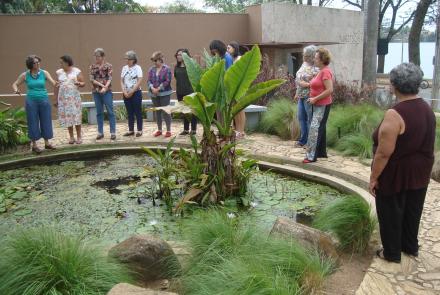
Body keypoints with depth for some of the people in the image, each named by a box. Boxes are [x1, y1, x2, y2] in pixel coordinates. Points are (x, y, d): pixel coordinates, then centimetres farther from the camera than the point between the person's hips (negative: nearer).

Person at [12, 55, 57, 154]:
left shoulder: (44, 73, -1)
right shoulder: (25, 75, -2)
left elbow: (53, 82, -12)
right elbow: (15, 84, 6)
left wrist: (56, 84, -36)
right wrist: (16, 90, -16)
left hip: (44, 100, 1)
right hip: (31, 101, -1)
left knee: (46, 121, 8)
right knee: (33, 123, 4)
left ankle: (47, 143, 21)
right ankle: (34, 145, 13)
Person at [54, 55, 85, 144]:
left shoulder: (77, 71, 3)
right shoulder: (59, 72, 10)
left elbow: (83, 83, 4)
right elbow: (56, 86, 10)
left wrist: (79, 83, -19)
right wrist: (56, 99, 7)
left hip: (74, 97, -2)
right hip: (63, 98, 2)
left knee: (76, 116, -4)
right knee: (67, 117, 2)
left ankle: (79, 137, 5)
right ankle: (71, 137, 10)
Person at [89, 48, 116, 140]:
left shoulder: (108, 66, 0)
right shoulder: (92, 67, 7)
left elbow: (109, 79, -9)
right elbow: (91, 79, 0)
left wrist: (105, 87, -24)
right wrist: (101, 85, -14)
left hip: (107, 91, -3)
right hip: (96, 92, 3)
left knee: (110, 112, -3)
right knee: (99, 112, 8)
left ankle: (113, 132, 1)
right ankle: (100, 132, 15)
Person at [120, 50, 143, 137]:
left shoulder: (137, 68, -6)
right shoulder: (124, 68, 9)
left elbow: (139, 81, -13)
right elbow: (122, 81, 8)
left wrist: (131, 92, -14)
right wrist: (124, 92, -6)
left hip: (136, 93, -5)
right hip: (126, 94, 5)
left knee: (138, 112, 0)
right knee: (130, 113, 10)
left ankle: (139, 130, 7)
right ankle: (131, 130, 17)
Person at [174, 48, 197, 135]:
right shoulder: (177, 67, 8)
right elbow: (176, 77, 15)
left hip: (190, 91, -6)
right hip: (180, 92, 6)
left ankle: (193, 129, 13)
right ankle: (186, 129, 22)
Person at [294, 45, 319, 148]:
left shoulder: (315, 68, -16)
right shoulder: (304, 64, 12)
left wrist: (305, 84, -17)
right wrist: (297, 93, 19)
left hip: (309, 97, -9)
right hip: (301, 96, 9)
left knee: (310, 119, 0)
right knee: (301, 117, 15)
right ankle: (303, 140, 27)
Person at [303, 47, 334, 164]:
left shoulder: (325, 72, -17)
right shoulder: (321, 71, 12)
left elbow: (330, 90, -23)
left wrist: (315, 98, -20)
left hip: (322, 105, -10)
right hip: (318, 105, 10)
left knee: (314, 129, -12)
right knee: (320, 128, 15)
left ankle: (311, 156, -11)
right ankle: (322, 152, 25)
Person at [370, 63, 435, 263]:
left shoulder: (395, 114, -26)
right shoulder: (427, 109, 0)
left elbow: (384, 153, -26)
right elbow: (425, 143, 10)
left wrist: (373, 178, -16)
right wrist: (421, 167, 21)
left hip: (396, 175, -8)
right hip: (420, 173, 8)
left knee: (391, 214, 10)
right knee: (412, 211, 22)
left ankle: (392, 253, 25)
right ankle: (410, 247, 40)